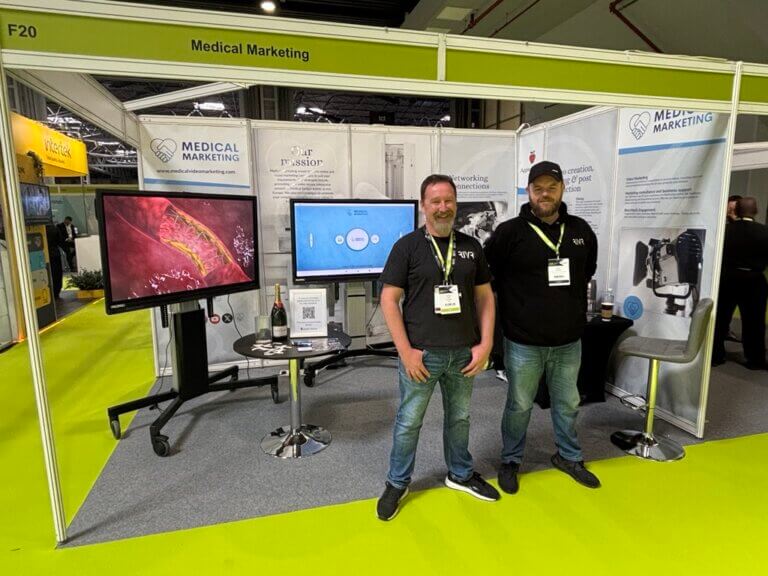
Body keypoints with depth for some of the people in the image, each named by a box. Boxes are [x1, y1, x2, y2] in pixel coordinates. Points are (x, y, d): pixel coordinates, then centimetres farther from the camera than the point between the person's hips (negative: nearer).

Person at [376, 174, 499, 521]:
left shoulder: (471, 247, 6)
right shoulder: (407, 246, -6)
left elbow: (485, 297, 9)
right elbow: (389, 300, -9)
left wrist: (485, 343, 0)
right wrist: (406, 351, -13)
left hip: (464, 353, 4)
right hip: (421, 353, -3)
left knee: (459, 418, 20)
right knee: (409, 422, 10)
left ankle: (461, 474, 41)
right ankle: (397, 483, 30)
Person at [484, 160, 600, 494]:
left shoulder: (581, 231, 4)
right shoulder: (510, 232, -10)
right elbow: (487, 277, -3)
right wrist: (513, 307, 0)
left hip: (569, 341, 4)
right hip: (523, 342, -4)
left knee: (568, 404, 20)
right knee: (519, 406, 10)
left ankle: (569, 457, 41)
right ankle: (510, 461, 31)